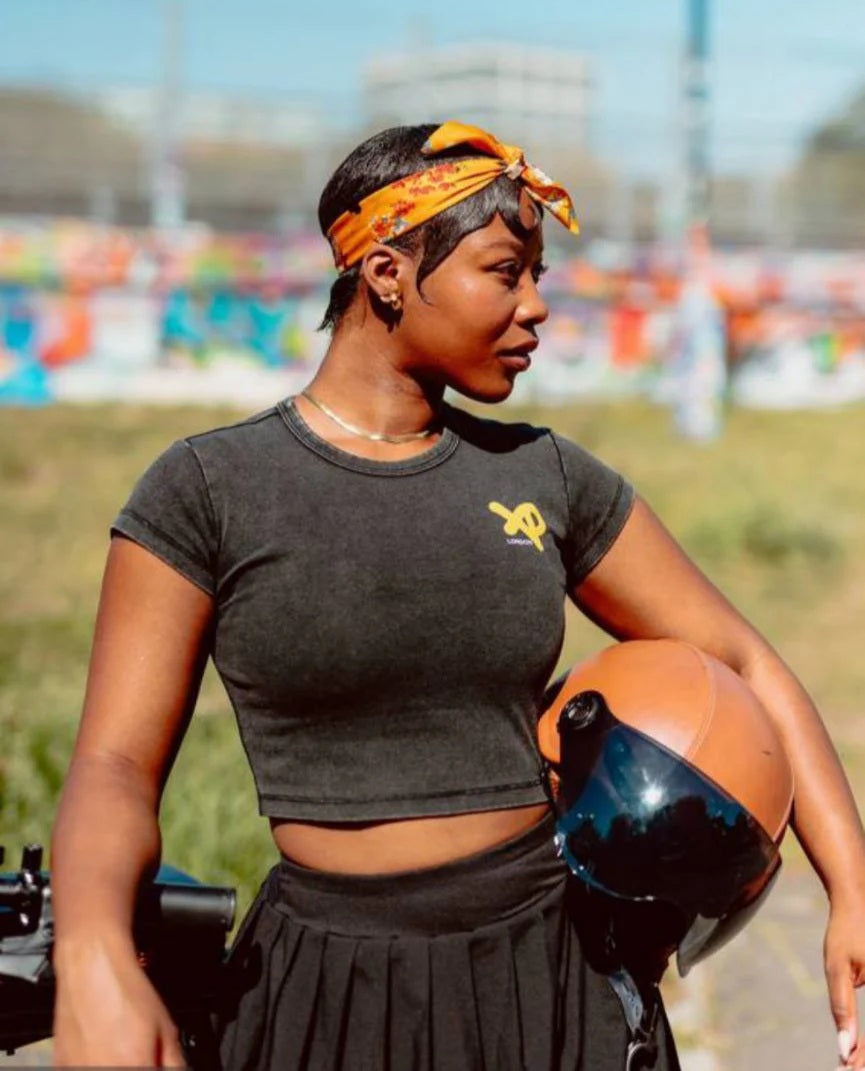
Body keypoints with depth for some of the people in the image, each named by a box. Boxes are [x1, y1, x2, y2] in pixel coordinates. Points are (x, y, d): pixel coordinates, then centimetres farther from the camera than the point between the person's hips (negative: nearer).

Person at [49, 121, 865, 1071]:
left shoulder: (546, 477, 3)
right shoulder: (207, 491, -6)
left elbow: (743, 666, 9)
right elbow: (114, 769, -11)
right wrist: (93, 961, -32)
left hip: (556, 975, 4)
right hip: (334, 992, -3)